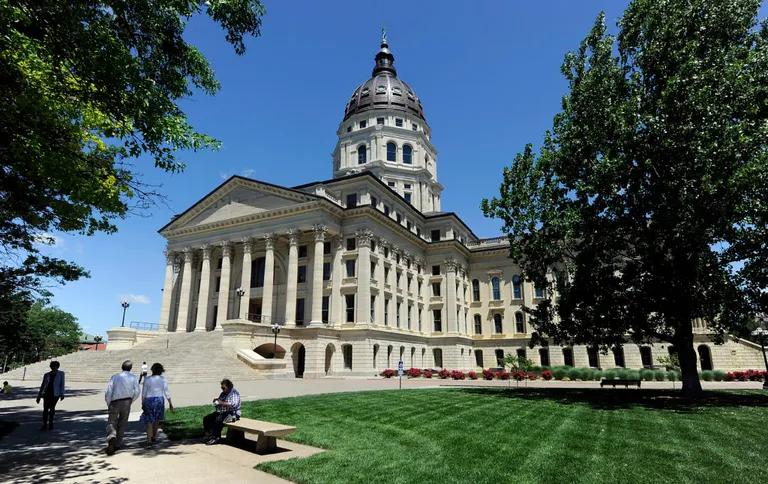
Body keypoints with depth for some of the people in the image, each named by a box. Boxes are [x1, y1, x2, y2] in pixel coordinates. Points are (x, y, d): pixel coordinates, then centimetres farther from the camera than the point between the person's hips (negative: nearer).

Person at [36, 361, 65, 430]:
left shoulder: (61, 374, 4)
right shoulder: (46, 375, 9)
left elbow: (62, 384, 0)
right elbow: (42, 386, 14)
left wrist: (62, 394, -8)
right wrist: (39, 396, 12)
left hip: (55, 394, -2)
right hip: (46, 393, 2)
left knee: (52, 408, 1)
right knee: (45, 409, -4)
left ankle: (50, 423, 19)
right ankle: (44, 425, 5)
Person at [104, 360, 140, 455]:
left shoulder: (114, 377, 4)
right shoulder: (133, 377, 5)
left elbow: (108, 392, -2)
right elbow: (136, 392, -4)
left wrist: (108, 404, 10)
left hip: (114, 402, -1)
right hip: (126, 402, 1)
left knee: (111, 422, 6)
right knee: (122, 423, 15)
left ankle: (111, 436, -23)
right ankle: (117, 444, 18)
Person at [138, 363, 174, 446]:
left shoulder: (147, 379, -2)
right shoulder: (163, 379, -2)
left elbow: (143, 393, 0)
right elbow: (166, 392, -3)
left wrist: (142, 404, 10)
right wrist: (170, 403, 3)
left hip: (149, 400, -1)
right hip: (159, 399, 1)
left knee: (149, 421, 4)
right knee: (156, 420, 19)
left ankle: (149, 440, -6)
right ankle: (154, 437, 27)